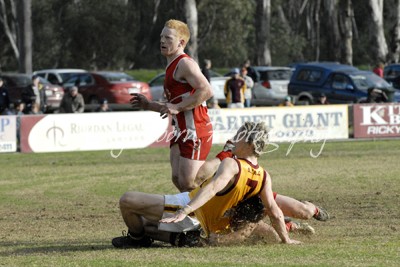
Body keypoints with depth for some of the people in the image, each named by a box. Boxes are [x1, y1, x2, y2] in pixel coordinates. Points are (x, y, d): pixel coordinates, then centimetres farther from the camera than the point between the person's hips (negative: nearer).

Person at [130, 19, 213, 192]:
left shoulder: (185, 64, -10)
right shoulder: (172, 67, 22)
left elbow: (206, 91, -24)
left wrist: (177, 107, -22)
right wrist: (148, 105, 21)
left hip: (195, 132, -10)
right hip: (181, 132, 10)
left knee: (187, 183, -13)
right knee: (178, 180, 6)